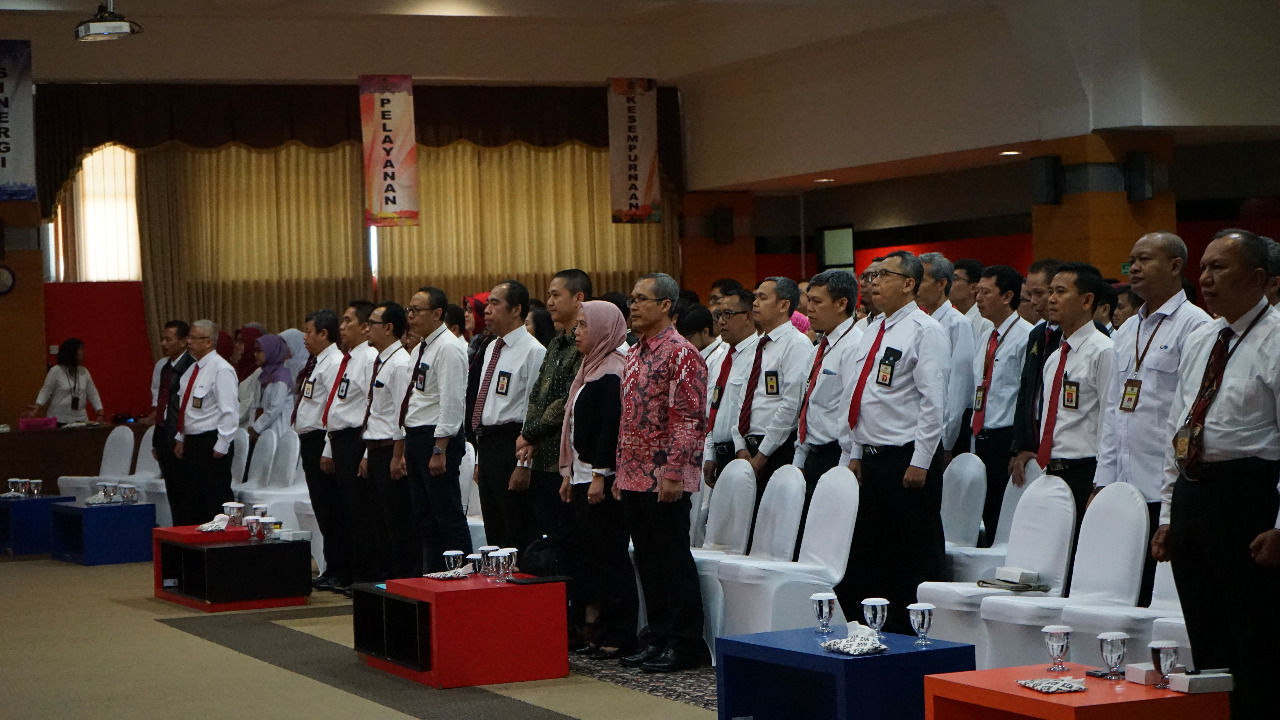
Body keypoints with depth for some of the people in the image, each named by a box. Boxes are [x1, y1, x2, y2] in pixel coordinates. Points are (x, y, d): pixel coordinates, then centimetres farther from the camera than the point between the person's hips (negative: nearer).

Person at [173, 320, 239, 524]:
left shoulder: (221, 369, -13)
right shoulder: (192, 370, 15)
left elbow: (230, 412, -17)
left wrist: (221, 447, -19)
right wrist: (180, 438, 17)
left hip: (212, 445, -9)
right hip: (192, 443, 9)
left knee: (216, 501, -8)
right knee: (190, 501, 11)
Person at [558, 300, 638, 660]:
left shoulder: (612, 372, -13)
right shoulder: (589, 370, 17)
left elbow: (611, 427, -19)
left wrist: (600, 476, -22)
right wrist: (569, 474, 18)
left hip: (603, 478, -10)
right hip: (584, 475, 10)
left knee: (610, 554, -6)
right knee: (590, 554, 10)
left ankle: (620, 634, -1)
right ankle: (604, 630, 16)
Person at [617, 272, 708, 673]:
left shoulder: (681, 354, -12)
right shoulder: (634, 354, 15)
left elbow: (689, 419, -17)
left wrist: (673, 472, -20)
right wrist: (621, 471, 17)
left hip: (666, 480, -8)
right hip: (634, 479, 8)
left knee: (674, 561, -3)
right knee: (648, 562, 12)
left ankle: (685, 644, 4)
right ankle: (657, 638, 20)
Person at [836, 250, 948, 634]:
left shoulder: (924, 331, -9)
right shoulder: (873, 332, 16)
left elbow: (933, 401, -14)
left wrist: (920, 462, -17)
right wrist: (855, 453, 14)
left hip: (908, 461, -8)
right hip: (872, 459, 9)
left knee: (916, 559, -3)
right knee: (869, 553, 10)